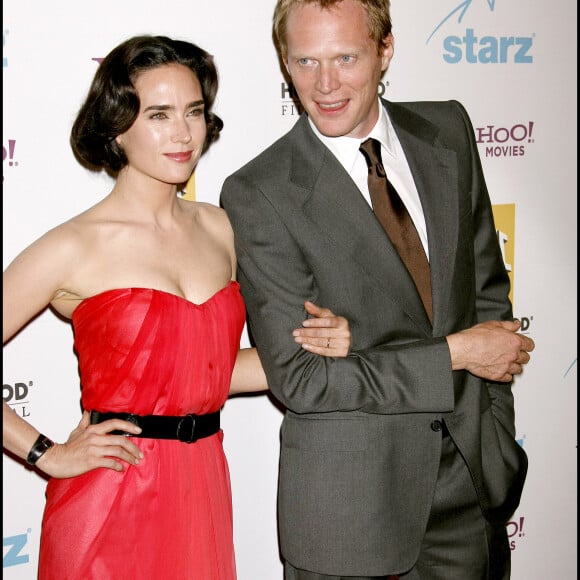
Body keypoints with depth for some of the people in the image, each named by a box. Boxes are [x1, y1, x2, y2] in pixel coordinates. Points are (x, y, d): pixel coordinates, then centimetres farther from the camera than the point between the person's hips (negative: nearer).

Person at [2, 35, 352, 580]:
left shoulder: (219, 229, 5)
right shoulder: (73, 248, -12)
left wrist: (312, 350, -1)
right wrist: (45, 454, -9)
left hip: (202, 489, 5)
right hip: (109, 501, -5)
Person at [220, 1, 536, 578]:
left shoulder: (447, 131, 0)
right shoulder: (258, 195, -16)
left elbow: (486, 286, 7)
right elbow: (296, 376, -18)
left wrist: (496, 436, 4)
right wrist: (455, 353, -15)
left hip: (471, 473, 4)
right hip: (347, 499, -4)